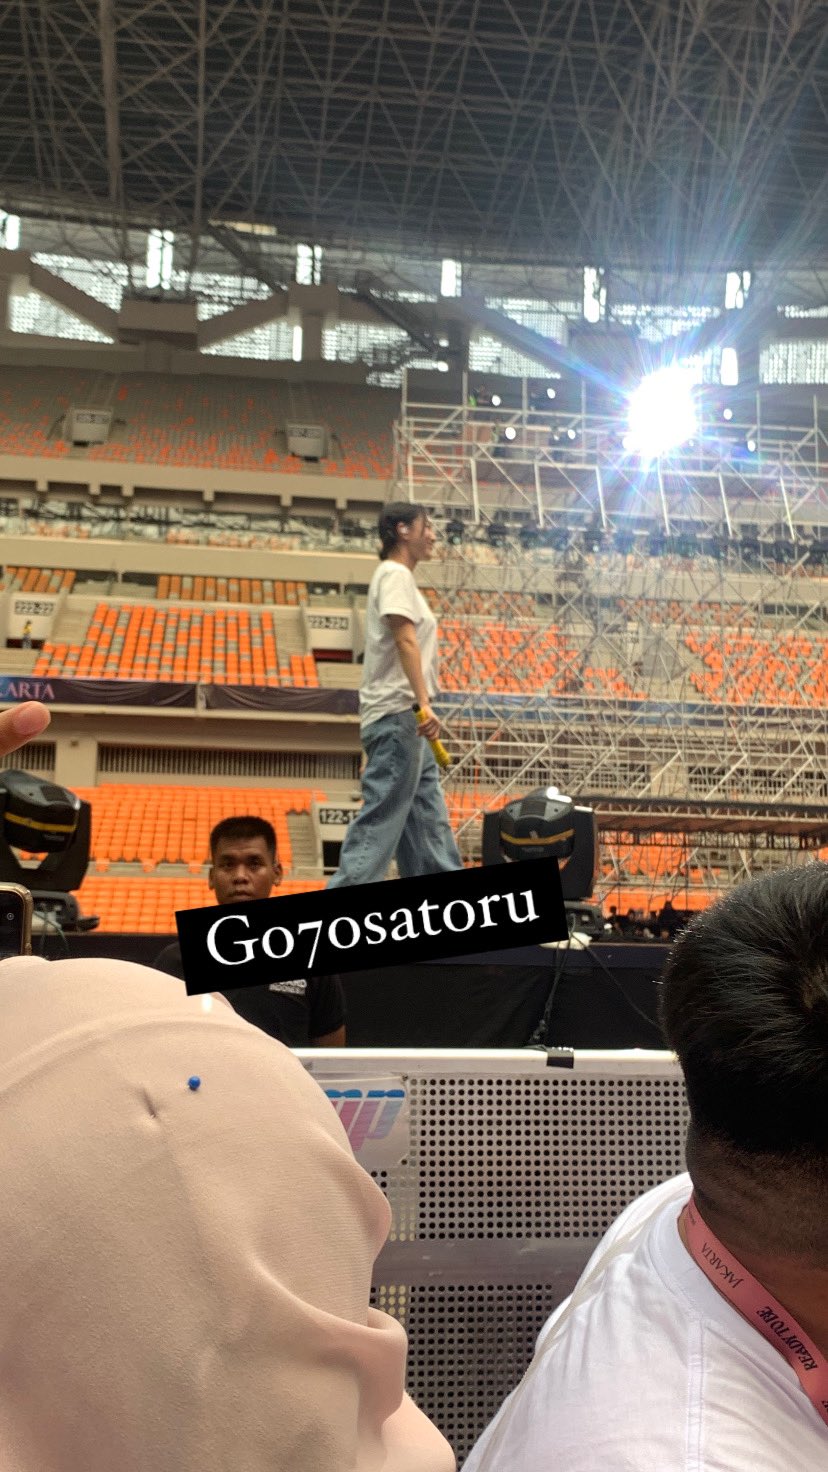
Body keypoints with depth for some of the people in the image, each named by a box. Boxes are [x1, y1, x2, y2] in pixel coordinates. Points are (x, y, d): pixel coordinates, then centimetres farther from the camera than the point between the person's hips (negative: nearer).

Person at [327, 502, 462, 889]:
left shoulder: (400, 578, 23)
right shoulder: (395, 573, -6)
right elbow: (405, 639, -18)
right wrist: (424, 702, -27)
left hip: (407, 720, 10)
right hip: (398, 715, -10)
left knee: (429, 823, 10)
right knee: (381, 818, -12)